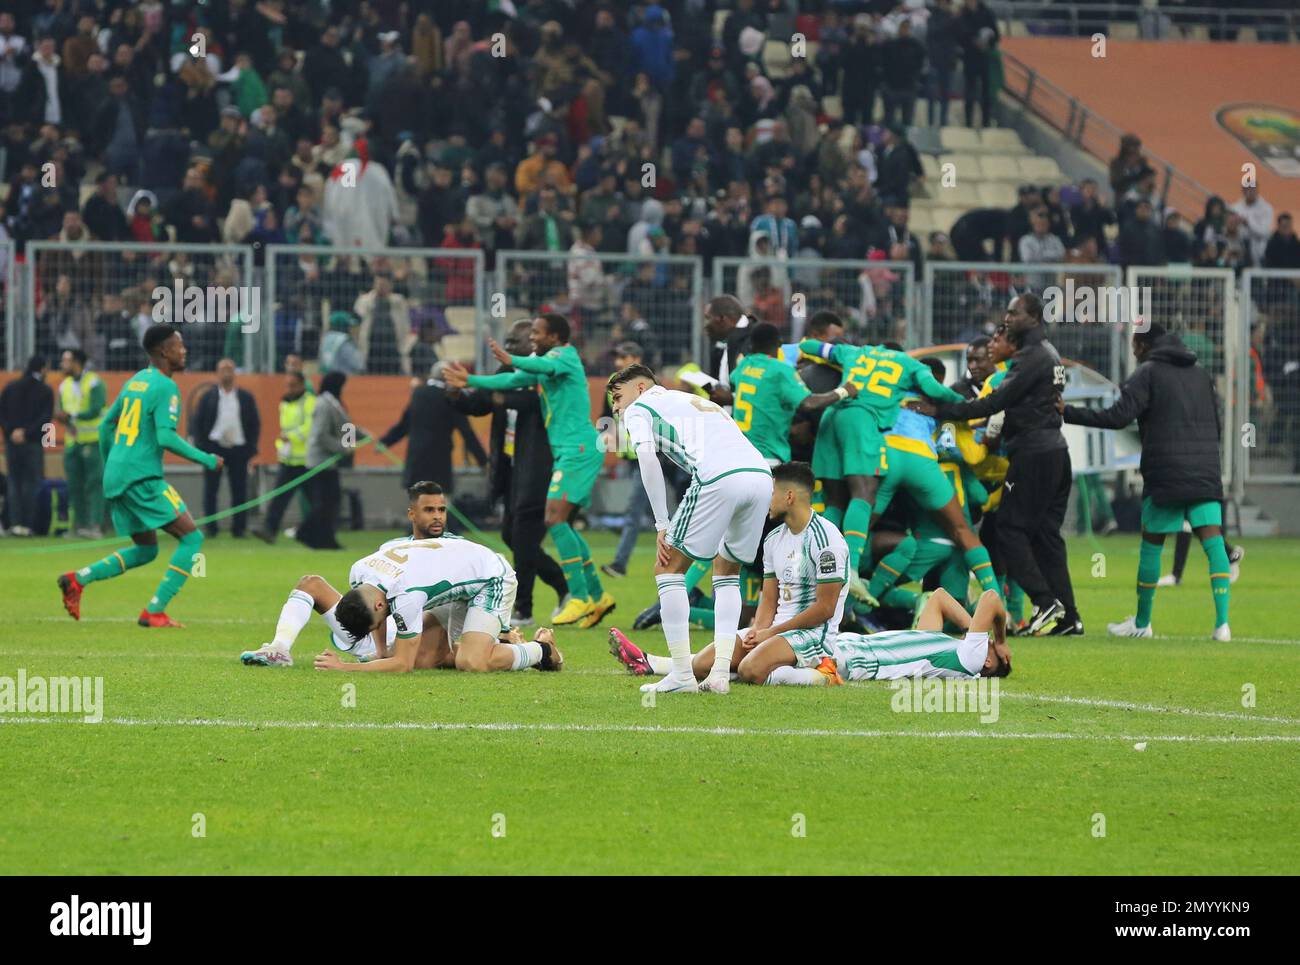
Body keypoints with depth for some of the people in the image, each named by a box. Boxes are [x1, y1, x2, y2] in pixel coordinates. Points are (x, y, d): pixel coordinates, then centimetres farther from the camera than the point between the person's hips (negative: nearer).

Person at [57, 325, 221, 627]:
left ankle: (78, 579, 4)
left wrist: (109, 467, 34)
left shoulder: (135, 382, 17)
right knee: (192, 537, -5)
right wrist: (206, 459, -10)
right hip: (143, 477, -9)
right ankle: (154, 611, -11)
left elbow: (106, 426, 23)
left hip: (115, 476, 9)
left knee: (146, 549, 19)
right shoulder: (165, 387, -10)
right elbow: (166, 437, -20)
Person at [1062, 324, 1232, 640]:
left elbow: (1118, 417, -12)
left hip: (1166, 474, -4)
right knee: (1213, 541, -3)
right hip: (1205, 472, 4)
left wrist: (1067, 412, -6)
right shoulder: (1201, 375, 17)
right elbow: (1217, 426, 20)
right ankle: (1222, 623, -16)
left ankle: (1141, 623, 19)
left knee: (1151, 544, 9)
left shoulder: (1148, 373, -2)